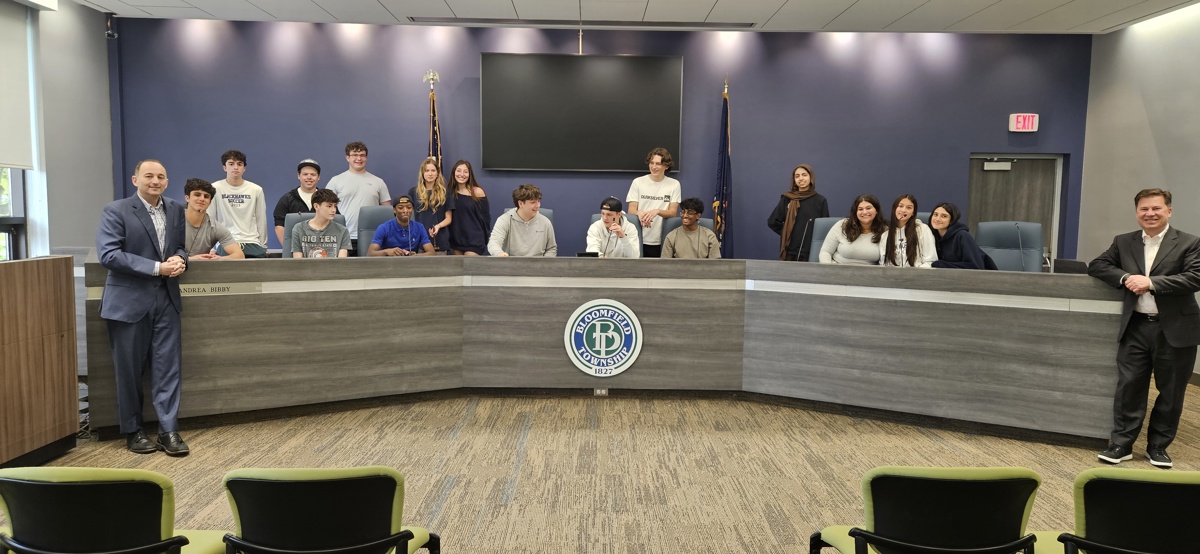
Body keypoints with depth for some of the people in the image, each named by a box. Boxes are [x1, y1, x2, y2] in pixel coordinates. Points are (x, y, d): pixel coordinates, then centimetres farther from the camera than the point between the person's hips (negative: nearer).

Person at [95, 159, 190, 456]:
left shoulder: (176, 210, 9)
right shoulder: (116, 211, -7)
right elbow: (108, 255, -16)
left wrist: (179, 259, -9)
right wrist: (156, 268, -21)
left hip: (166, 299, 4)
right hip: (128, 300, -4)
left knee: (168, 366, 2)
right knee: (129, 370, 7)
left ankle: (168, 431, 8)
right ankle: (133, 431, 20)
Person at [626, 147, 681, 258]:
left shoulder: (674, 184, 2)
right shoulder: (638, 182, 3)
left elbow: (673, 212, -1)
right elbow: (631, 210, 1)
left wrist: (657, 211, -22)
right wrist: (639, 213, -22)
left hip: (662, 241, 0)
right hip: (639, 240, 0)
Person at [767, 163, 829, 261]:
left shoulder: (821, 201, 3)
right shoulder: (787, 199, 6)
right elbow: (772, 222, 12)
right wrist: (787, 233, 7)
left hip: (811, 253, -1)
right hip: (789, 253, 1)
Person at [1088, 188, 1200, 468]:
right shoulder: (1124, 242, 8)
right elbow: (1096, 266, 6)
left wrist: (1151, 282, -21)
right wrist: (1124, 278, -12)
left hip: (1175, 329, -2)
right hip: (1135, 327, 2)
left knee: (1171, 391, 8)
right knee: (1129, 387, 3)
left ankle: (1158, 446, 23)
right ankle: (1121, 444, 12)